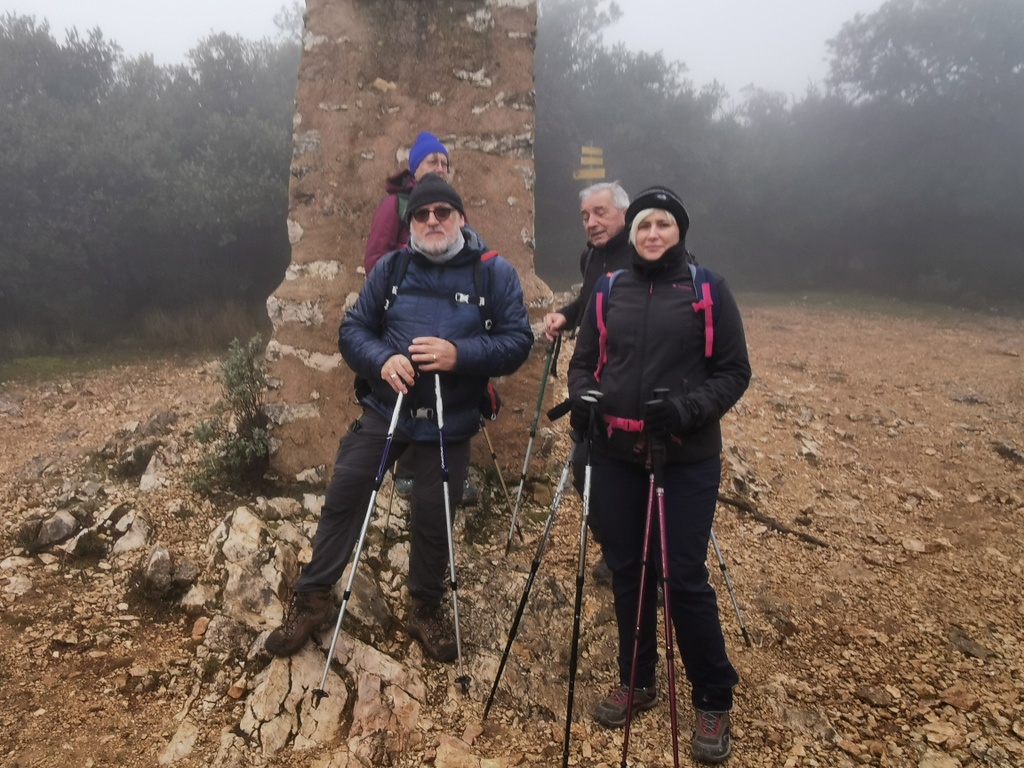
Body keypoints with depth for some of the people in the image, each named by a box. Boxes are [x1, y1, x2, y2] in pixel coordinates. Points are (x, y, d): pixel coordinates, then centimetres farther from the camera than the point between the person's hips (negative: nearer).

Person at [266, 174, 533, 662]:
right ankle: (312, 597, 21)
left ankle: (426, 609, 30)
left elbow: (517, 341, -10)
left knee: (433, 519, 7)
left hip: (451, 422, -1)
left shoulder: (495, 272, -5)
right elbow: (352, 330, 1)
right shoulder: (391, 267, 2)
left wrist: (459, 354, -26)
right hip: (384, 409, 2)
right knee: (343, 498, 2)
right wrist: (381, 360, -20)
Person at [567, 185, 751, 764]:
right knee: (627, 571, 11)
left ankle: (715, 702, 19)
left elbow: (735, 371, -3)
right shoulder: (608, 292, 7)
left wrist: (689, 409, -19)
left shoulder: (709, 290, -2)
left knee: (686, 577, -1)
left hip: (688, 458, -3)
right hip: (617, 455, 4)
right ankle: (638, 681, 32)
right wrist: (583, 399, -10)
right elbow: (584, 362, 12)